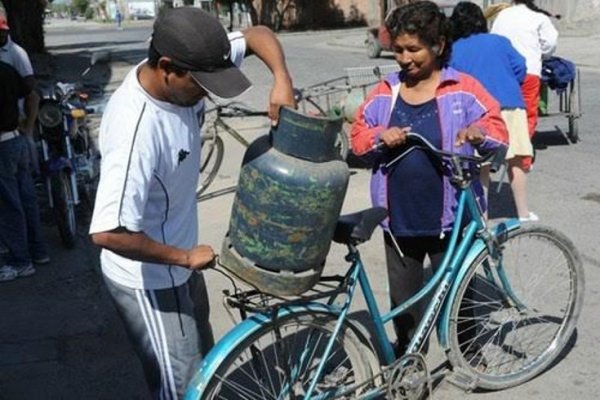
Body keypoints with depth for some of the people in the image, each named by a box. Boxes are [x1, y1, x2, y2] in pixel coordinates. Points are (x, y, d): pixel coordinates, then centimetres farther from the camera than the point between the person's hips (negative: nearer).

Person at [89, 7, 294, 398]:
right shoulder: (136, 128, -35)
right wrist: (185, 257, -25)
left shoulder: (184, 72, -12)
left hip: (179, 263, 8)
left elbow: (258, 34, 0)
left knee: (203, 364, 27)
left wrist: (282, 80, -20)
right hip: (149, 280, -8)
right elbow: (108, 233, -38)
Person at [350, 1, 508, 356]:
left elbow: (498, 130, -3)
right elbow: (358, 136, 8)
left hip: (450, 218, -2)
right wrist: (380, 137, -13)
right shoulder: (385, 93, 5)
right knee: (403, 298, 14)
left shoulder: (463, 89, -3)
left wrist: (479, 132, -25)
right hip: (399, 220, 3)